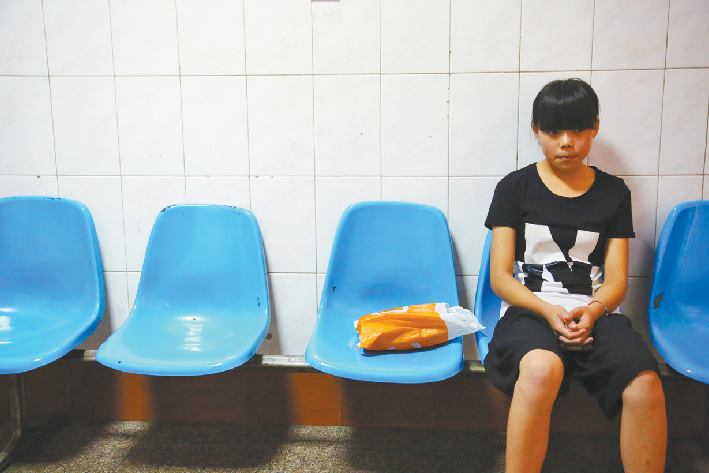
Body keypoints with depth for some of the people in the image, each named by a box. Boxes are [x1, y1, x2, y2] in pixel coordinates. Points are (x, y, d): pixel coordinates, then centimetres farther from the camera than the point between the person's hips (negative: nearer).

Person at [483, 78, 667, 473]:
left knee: (646, 386, -30)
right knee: (542, 369, -39)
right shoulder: (515, 187, 7)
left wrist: (592, 311, -13)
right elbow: (500, 277, 3)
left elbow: (616, 280, 10)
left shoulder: (613, 192, 14)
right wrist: (548, 311, -15)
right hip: (529, 309, -2)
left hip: (595, 312, 2)